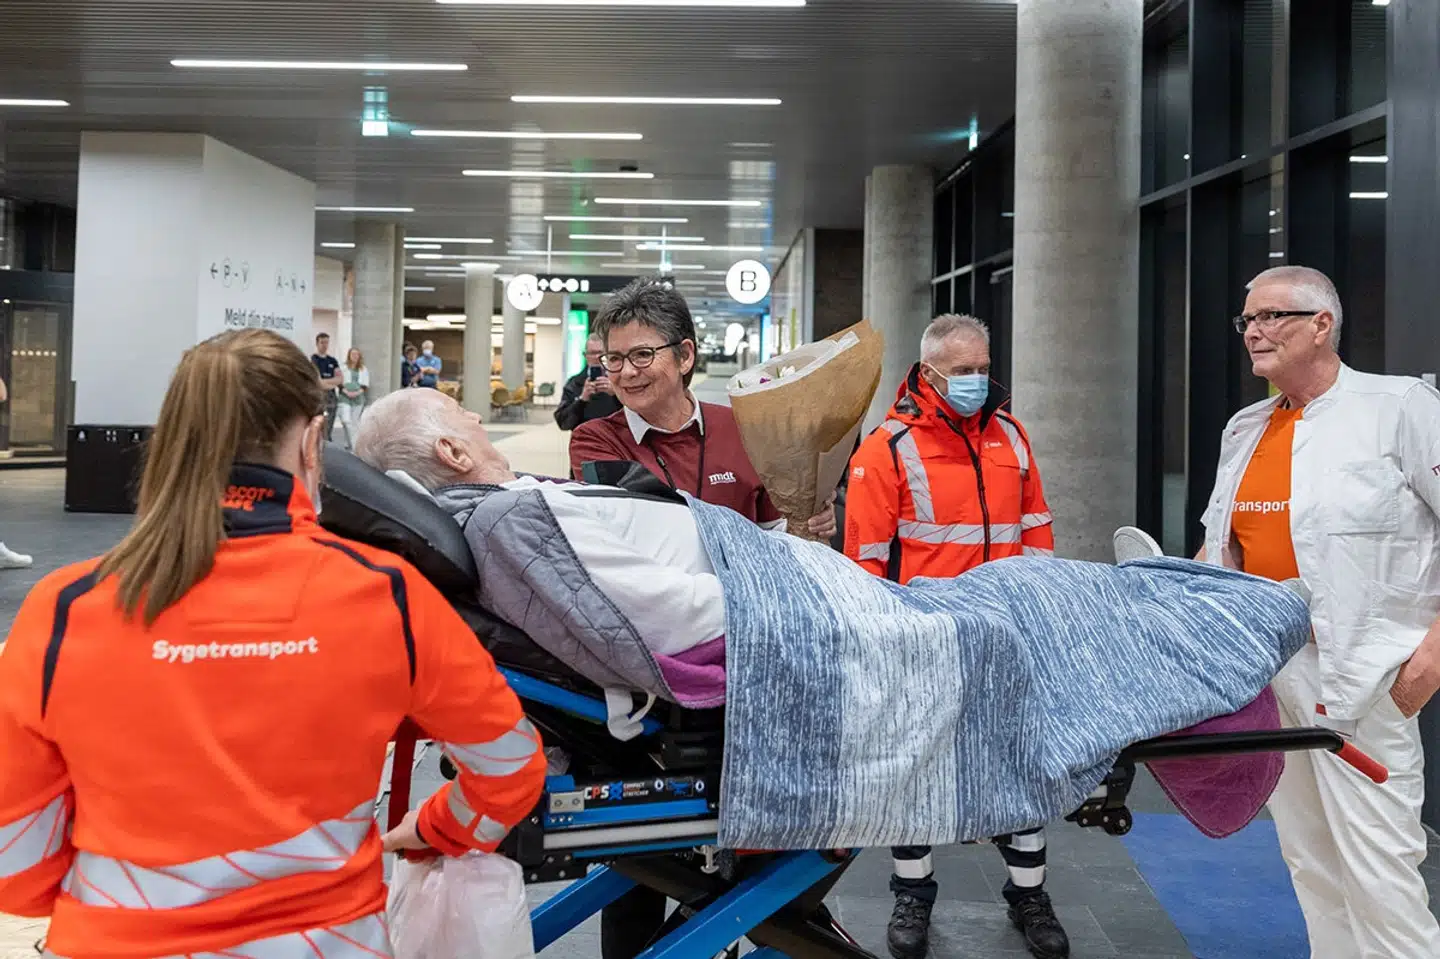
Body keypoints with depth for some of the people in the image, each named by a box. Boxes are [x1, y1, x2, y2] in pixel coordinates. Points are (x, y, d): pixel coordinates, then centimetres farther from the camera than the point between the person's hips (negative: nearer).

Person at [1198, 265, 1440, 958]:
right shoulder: (1244, 429, 15)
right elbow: (1218, 545, 24)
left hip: (1361, 678, -6)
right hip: (1265, 669, 6)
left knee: (1375, 864, -8)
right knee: (1307, 857, 13)